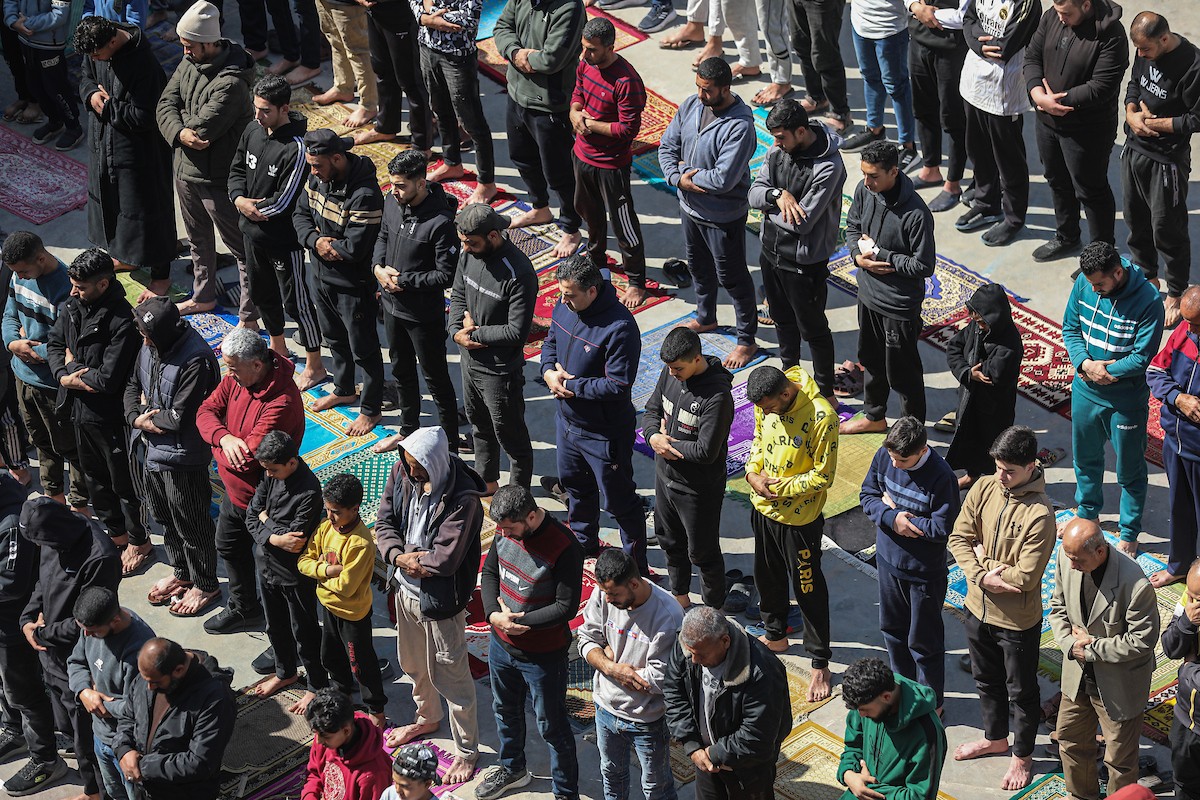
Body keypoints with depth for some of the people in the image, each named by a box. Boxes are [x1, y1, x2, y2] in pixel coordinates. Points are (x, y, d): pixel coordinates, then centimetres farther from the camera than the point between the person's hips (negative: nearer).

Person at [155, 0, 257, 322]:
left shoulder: (231, 83, -29)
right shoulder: (189, 63, -1)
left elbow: (202, 129, -30)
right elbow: (166, 104, -3)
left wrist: (184, 126, -9)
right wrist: (180, 132, -22)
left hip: (217, 178, -9)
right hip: (186, 169, 9)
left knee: (240, 247, 4)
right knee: (198, 240, 27)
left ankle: (248, 317, 12)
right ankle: (204, 297, 46)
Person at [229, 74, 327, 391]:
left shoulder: (296, 148, -26)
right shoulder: (252, 132, -2)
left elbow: (284, 201, -25)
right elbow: (237, 169, 9)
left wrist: (252, 207, -12)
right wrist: (240, 199, -10)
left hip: (285, 237, -8)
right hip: (253, 233, 8)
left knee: (297, 301, 3)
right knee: (261, 293, 24)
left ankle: (314, 366, 18)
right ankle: (278, 348, 46)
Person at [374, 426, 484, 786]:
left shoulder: (461, 499, -30)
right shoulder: (402, 473, -9)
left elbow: (446, 559, -32)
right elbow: (385, 523, -2)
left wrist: (409, 557, -16)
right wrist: (400, 557, -20)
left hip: (440, 599, -7)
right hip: (406, 588, 7)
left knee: (450, 676, 6)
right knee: (414, 663, 28)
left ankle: (467, 752, 24)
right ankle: (427, 718, 55)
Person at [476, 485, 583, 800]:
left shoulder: (564, 548, -29)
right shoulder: (505, 529, -10)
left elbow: (566, 607, -25)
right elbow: (489, 572, 4)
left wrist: (519, 621, -22)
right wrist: (493, 614, -13)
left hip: (543, 655, -7)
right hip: (501, 644, 7)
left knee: (552, 727, 9)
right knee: (505, 711, 28)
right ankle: (512, 769, 52)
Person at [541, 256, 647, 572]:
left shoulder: (619, 327, -30)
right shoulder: (564, 308, -6)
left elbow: (617, 385, -30)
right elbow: (551, 341, 12)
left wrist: (570, 386, -22)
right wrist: (549, 371, -10)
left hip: (605, 434, -8)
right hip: (567, 421, 8)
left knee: (619, 499, 7)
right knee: (575, 485, 28)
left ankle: (636, 563, 24)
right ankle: (584, 543, 51)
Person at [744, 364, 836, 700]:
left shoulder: (821, 417, -29)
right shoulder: (766, 402, -9)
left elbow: (823, 476, -21)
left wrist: (780, 487, -21)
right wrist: (753, 472, -7)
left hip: (799, 518, -7)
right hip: (764, 508, 7)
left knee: (808, 590, 6)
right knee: (767, 576, 25)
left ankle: (820, 664, 20)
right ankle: (775, 636, 49)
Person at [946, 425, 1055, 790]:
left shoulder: (1040, 514, -26)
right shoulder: (984, 488, -8)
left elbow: (1026, 576, -26)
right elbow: (958, 538, -6)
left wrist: (984, 560, -14)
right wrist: (982, 576, -21)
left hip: (1018, 620, -6)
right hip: (979, 608, 6)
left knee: (1021, 692, 15)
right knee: (986, 680, 27)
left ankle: (1022, 756, 35)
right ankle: (995, 738, 50)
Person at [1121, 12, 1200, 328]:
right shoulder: (1146, 52, -3)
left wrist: (1152, 122, -17)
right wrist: (1132, 114, -6)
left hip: (1167, 160, -7)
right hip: (1134, 149, 7)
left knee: (1167, 230, 3)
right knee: (1136, 219, 21)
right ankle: (1146, 275, 41)